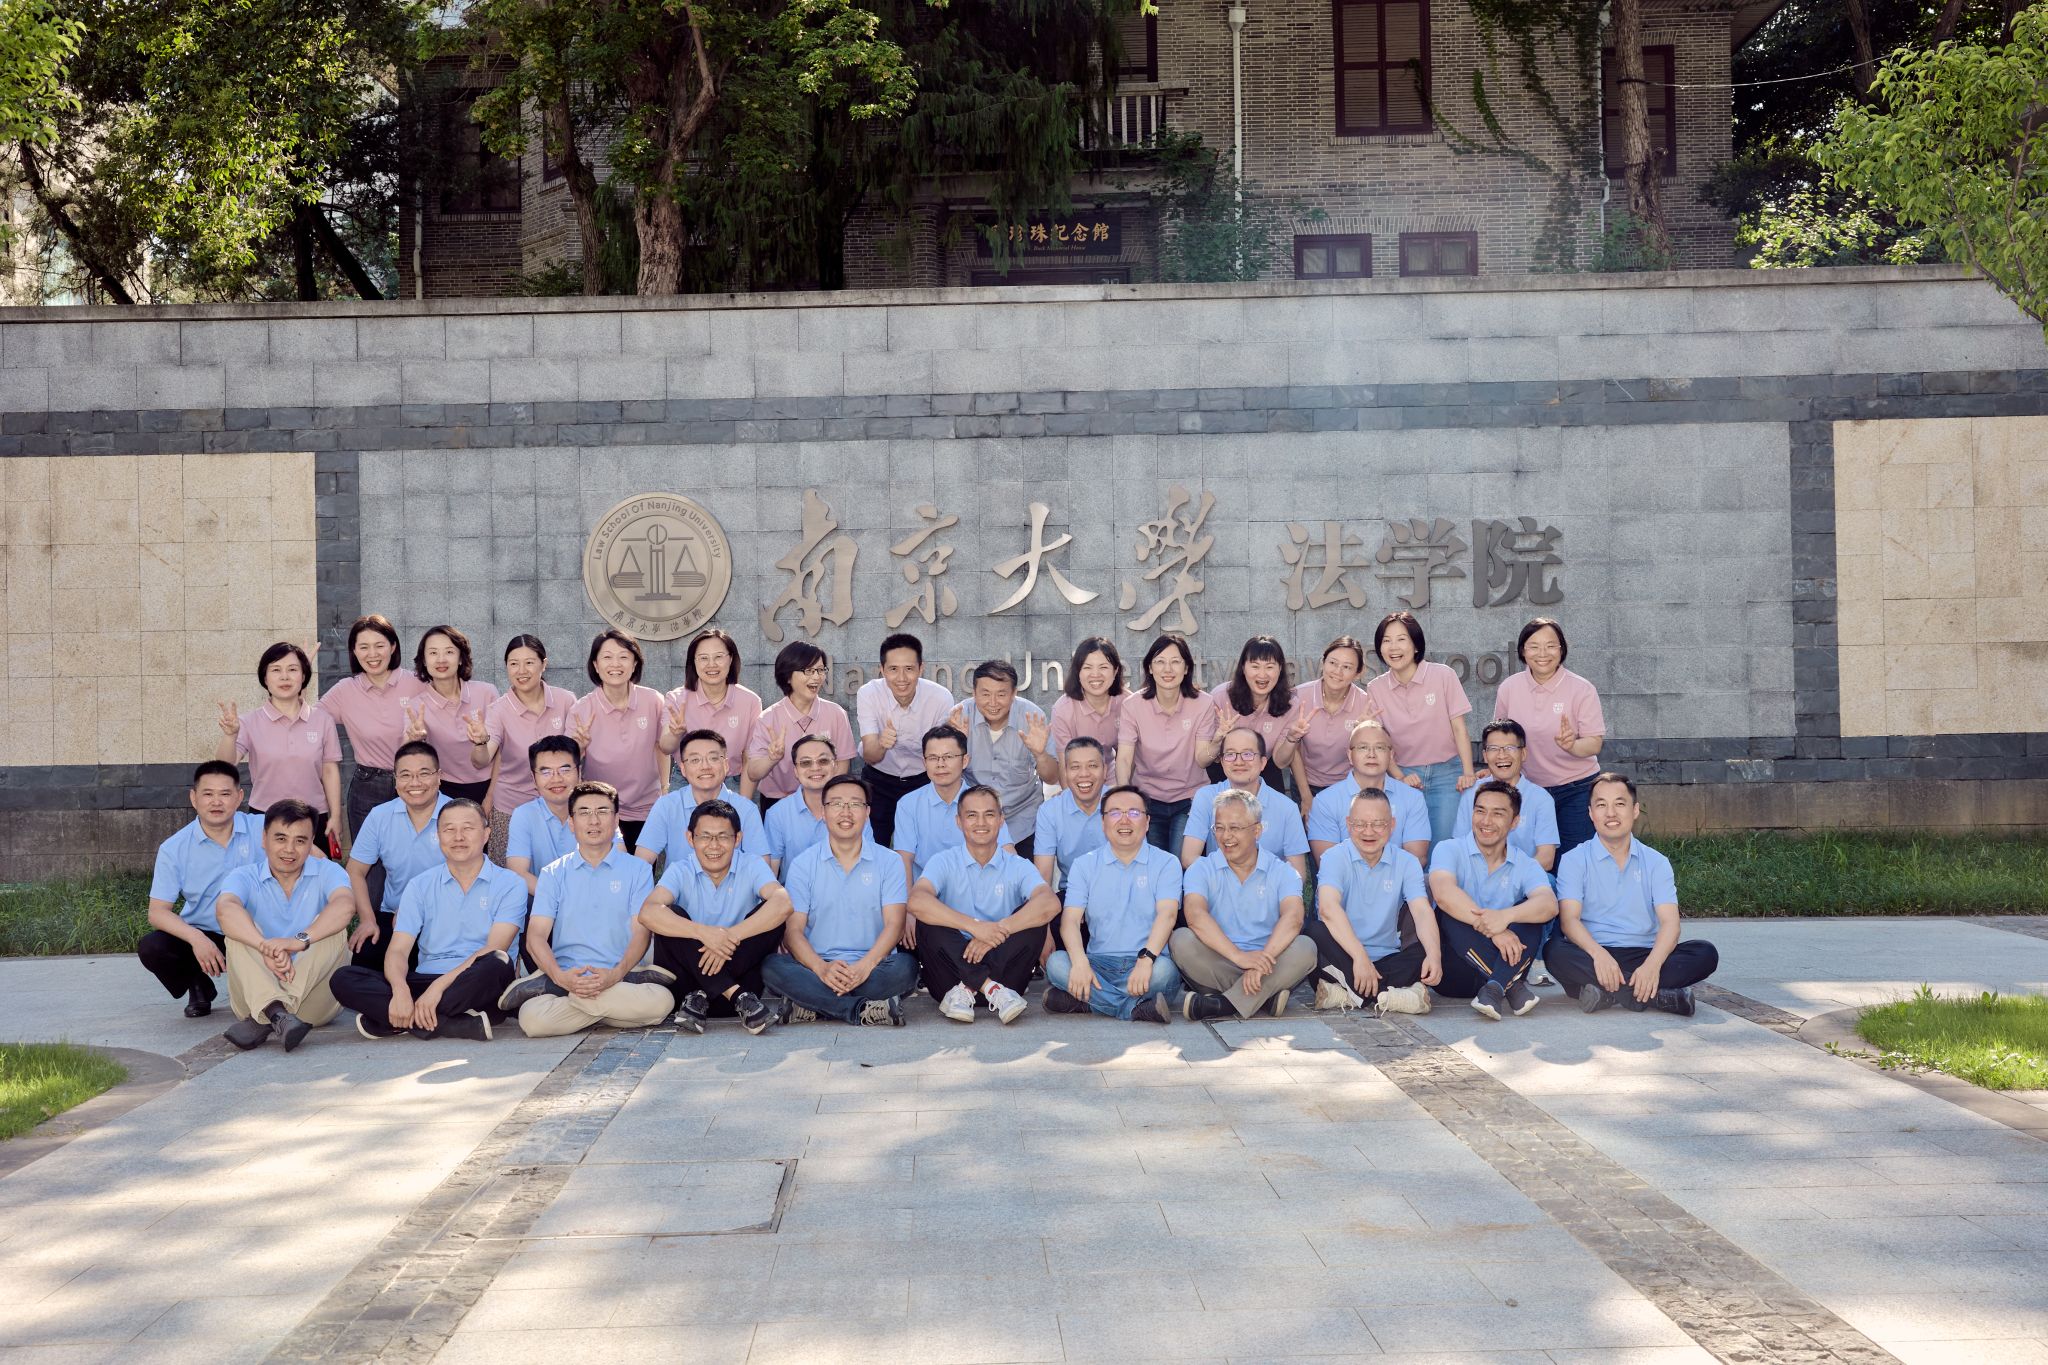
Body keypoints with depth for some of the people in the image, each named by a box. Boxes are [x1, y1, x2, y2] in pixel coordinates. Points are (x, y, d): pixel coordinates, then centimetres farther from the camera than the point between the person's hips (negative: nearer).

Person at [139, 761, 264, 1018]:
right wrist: (196, 939, -26)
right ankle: (199, 988, 8)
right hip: (201, 936, 2)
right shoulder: (174, 849, -4)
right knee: (150, 947, -25)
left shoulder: (261, 829, -8)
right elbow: (158, 911, -7)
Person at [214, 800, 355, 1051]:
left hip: (316, 995, 0)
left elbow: (345, 905, -20)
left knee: (332, 927, -21)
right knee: (239, 929, -19)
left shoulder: (326, 871, 5)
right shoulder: (245, 877, 4)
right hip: (258, 993, 0)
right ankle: (276, 1012, -45)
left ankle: (264, 1019, -35)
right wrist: (266, 947, -41)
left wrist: (300, 940, -38)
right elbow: (225, 908, -21)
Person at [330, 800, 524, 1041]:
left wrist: (439, 986, -23)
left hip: (476, 987, -4)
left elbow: (495, 950, -10)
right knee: (344, 979, -19)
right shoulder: (420, 886, 14)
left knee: (496, 964, -37)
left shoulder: (510, 884, 4)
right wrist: (400, 989, -21)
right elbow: (398, 950, 3)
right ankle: (462, 1025, -30)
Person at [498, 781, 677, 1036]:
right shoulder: (553, 873, 14)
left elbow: (641, 932, 1)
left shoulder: (638, 870, 11)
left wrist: (616, 974, -20)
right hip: (567, 975, -2)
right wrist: (560, 976, -19)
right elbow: (536, 936, 3)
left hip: (620, 976, 2)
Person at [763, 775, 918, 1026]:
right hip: (817, 968, 0)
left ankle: (811, 1005, -25)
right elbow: (793, 930, -1)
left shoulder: (889, 862, 8)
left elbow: (894, 924, -2)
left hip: (872, 967, 0)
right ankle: (863, 1009, -30)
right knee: (771, 968, -29)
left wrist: (865, 966, -22)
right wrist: (822, 968, -22)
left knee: (905, 966, -31)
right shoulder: (802, 864, 9)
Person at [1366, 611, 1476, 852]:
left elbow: (1459, 727, -4)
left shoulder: (1442, 676, -5)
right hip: (1405, 775, 2)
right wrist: (1399, 777, -11)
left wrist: (1468, 772, -13)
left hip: (1446, 772, -1)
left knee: (1443, 842, -9)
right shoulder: (1375, 689, 1)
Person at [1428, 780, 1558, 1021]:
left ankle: (1495, 987, -33)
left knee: (1531, 910, -16)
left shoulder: (1525, 865, 6)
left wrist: (1506, 916, -37)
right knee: (1449, 911, -26)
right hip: (1454, 971, -2)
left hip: (1503, 961, 2)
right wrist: (1493, 930, -34)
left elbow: (1550, 904, -17)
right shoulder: (1449, 850, -1)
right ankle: (1511, 986, -28)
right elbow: (1444, 893, -24)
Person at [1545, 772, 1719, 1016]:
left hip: (1643, 956, 2)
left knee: (1705, 953, -21)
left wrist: (1652, 964, -25)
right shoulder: (1574, 860, 6)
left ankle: (1607, 992, -31)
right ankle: (1661, 997, -33)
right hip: (1592, 956, -2)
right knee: (1555, 952, -34)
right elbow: (1569, 918, -9)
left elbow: (1669, 921, -3)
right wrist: (1598, 954, -30)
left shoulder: (1656, 863, 11)